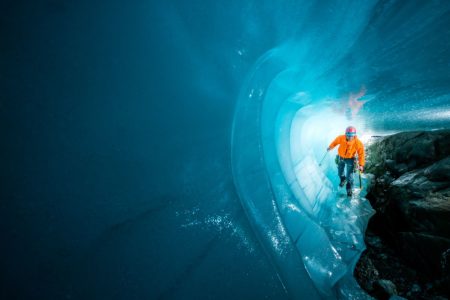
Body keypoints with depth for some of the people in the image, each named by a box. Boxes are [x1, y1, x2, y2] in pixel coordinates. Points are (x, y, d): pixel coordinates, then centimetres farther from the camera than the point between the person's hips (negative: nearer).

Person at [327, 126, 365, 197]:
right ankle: (343, 179, 59)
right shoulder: (341, 138, -28)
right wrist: (330, 147, 13)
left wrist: (361, 165, -19)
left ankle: (349, 189, 25)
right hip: (341, 158, 3)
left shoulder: (358, 143, -31)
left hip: (350, 159, -3)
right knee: (340, 173, 23)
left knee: (349, 175, -3)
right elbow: (335, 141, -4)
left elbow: (361, 154, -19)